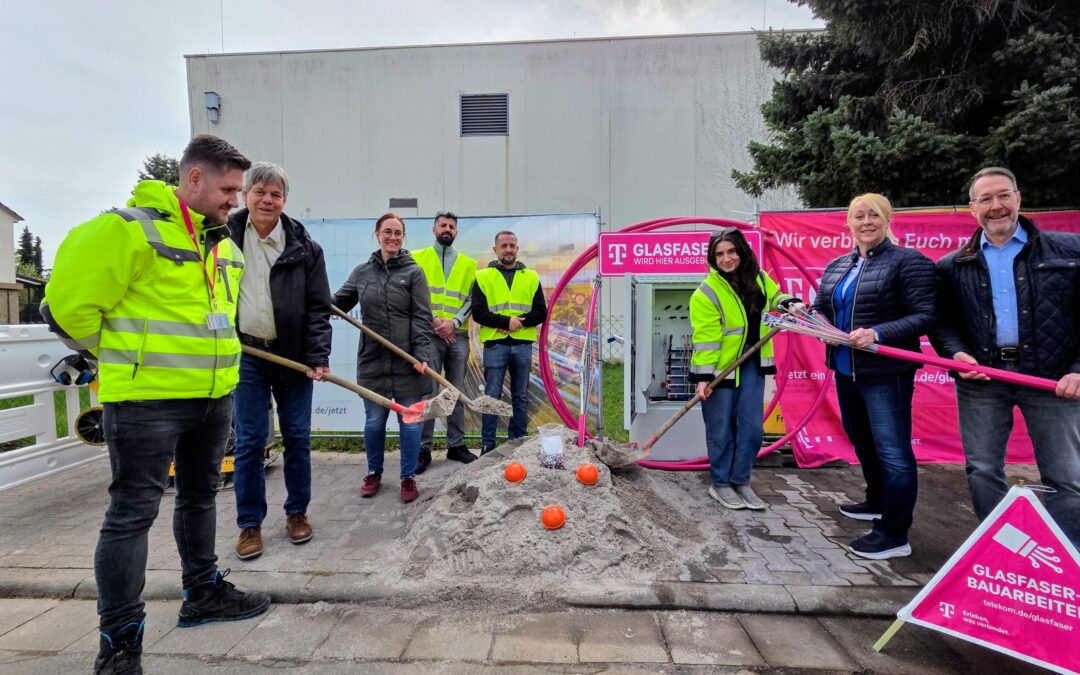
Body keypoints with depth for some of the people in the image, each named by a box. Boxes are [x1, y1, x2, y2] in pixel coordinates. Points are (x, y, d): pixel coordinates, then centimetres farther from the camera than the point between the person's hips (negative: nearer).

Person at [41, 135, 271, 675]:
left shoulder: (223, 243, 11)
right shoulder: (131, 229, -14)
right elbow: (68, 304, -13)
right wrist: (122, 356, 0)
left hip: (214, 396, 8)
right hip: (146, 398, -8)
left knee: (200, 497, 19)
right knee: (133, 512, 2)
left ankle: (203, 594, 37)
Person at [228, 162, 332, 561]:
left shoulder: (304, 247, -1)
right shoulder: (225, 236, 3)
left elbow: (318, 307, -2)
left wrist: (318, 357, -11)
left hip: (292, 354, 0)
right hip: (246, 354, 1)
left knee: (297, 437, 8)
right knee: (249, 441, 4)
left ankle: (297, 512, 25)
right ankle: (249, 523, 19)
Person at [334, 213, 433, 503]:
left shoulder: (413, 272, 0)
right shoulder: (362, 272, 9)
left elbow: (422, 317, -5)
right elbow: (338, 302, 12)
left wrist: (421, 355, -14)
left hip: (406, 361, -2)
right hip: (372, 359, 3)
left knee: (409, 420, 5)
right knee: (374, 420, 12)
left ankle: (408, 476, 22)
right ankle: (374, 472, 33)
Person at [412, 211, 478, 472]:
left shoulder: (468, 263, 13)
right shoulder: (418, 258, 8)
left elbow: (471, 299, 6)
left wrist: (454, 322, -9)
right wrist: (433, 321, -12)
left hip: (458, 335, 3)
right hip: (428, 334, -2)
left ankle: (456, 445, 18)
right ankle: (423, 449, 6)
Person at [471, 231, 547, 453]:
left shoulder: (531, 277, 11)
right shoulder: (483, 276, 5)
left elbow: (541, 312, 5)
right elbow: (478, 313, -4)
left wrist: (519, 322, -11)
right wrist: (506, 321, -15)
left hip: (523, 345, 3)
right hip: (495, 345, -2)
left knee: (520, 398, 9)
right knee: (492, 396, 1)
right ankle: (487, 444, 11)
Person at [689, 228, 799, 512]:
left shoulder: (758, 277, 2)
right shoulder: (707, 293, -17)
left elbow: (774, 297, 23)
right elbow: (705, 338, -18)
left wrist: (789, 304, 0)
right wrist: (703, 376, -21)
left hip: (752, 364, 6)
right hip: (720, 366, -5)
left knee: (751, 428, 9)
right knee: (721, 430, 6)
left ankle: (741, 482, 26)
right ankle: (720, 484, 24)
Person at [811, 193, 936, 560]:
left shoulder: (908, 261, -8)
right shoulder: (836, 267, 12)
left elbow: (925, 316, -14)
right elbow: (820, 308, 17)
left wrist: (877, 334, -26)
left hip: (886, 373, -8)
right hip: (845, 369, 8)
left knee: (892, 450, -3)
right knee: (862, 441, 21)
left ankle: (894, 534, 9)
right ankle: (877, 502, 41)